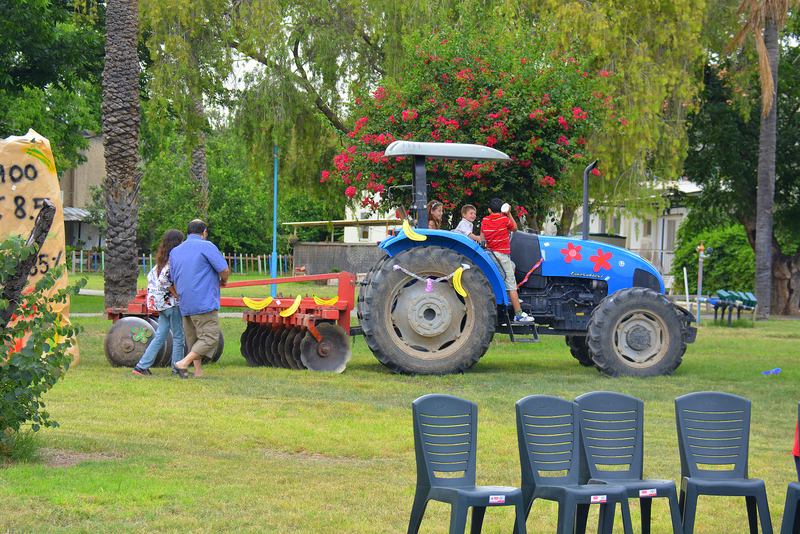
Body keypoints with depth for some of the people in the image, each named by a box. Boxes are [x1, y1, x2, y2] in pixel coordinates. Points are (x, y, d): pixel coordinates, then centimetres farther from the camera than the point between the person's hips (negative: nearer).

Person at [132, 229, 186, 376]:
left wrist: (154, 294, 17)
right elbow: (163, 279, -26)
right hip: (172, 303, -8)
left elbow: (151, 276, 16)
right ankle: (177, 368, 9)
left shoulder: (162, 260, 12)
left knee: (160, 336, 10)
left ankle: (142, 366, 6)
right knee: (178, 336, 3)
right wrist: (174, 292, -15)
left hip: (162, 303, 8)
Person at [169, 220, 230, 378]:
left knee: (193, 340, 13)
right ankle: (183, 363, -16)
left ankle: (198, 373, 9)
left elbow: (174, 282, 22)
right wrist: (223, 281, 12)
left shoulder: (175, 251, 16)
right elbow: (224, 270, -9)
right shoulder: (206, 246, -5)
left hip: (185, 306, 7)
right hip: (205, 303, -7)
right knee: (210, 338, -6)